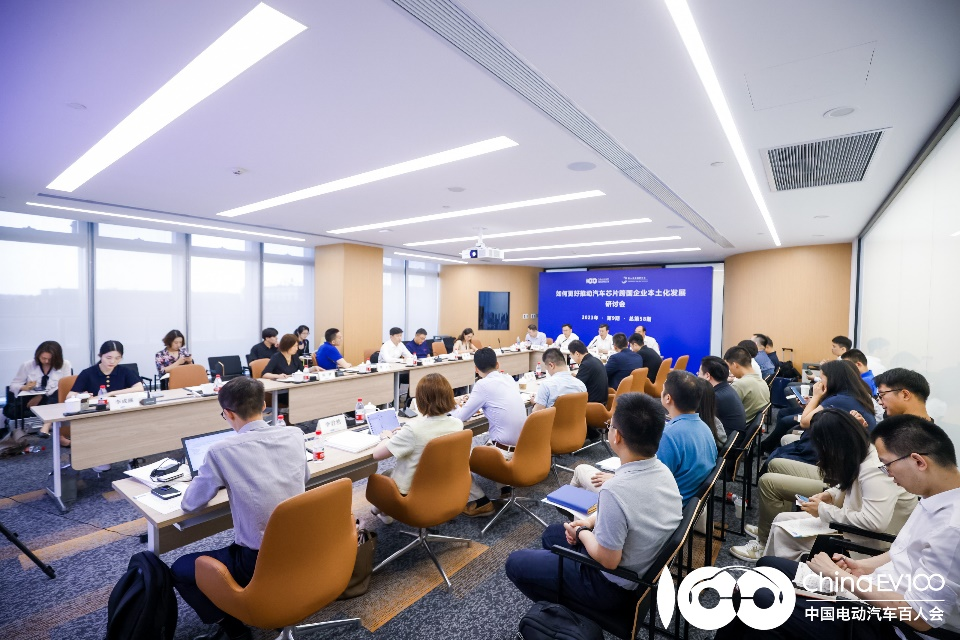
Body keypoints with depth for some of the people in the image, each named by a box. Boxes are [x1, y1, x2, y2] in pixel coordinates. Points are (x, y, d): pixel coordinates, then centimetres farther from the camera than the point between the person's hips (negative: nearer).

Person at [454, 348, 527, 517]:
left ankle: (480, 502, 9)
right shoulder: (509, 379, 7)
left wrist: (461, 406, 15)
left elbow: (461, 417, -6)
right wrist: (473, 403, 23)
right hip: (522, 448, 8)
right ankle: (505, 485, 30)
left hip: (505, 451, -8)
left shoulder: (483, 384, -14)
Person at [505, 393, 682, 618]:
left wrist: (582, 533, -8)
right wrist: (590, 521, 0)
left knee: (515, 562, 5)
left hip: (615, 587, -8)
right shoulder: (664, 471, -10)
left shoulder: (616, 490, -37)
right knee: (552, 533, 25)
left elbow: (607, 560, -26)